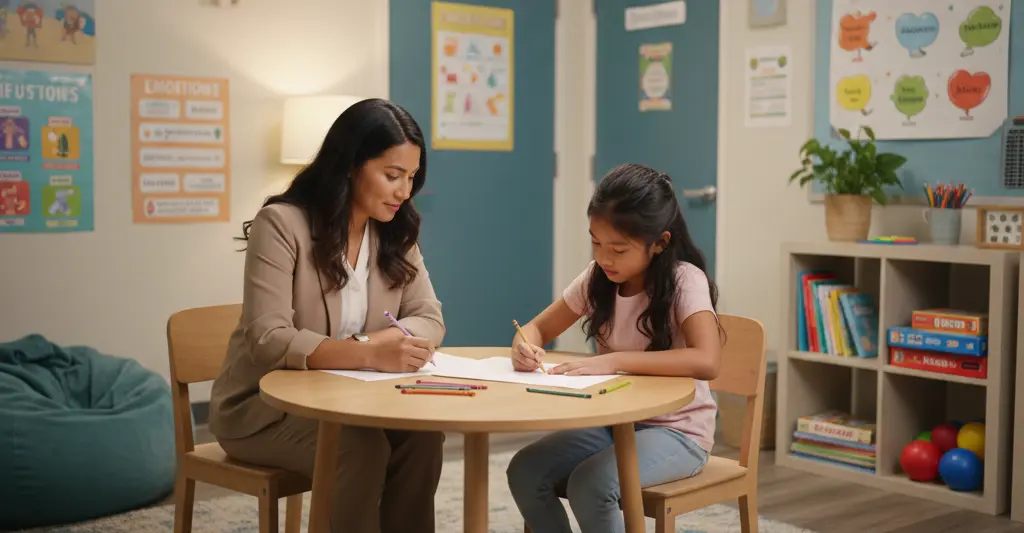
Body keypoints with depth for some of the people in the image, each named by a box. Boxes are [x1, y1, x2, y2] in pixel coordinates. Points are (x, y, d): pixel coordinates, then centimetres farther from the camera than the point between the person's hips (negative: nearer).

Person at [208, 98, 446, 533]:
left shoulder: (395, 234, 2)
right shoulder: (281, 224, -18)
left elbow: (428, 319, -2)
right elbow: (269, 341, -26)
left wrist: (393, 341, -25)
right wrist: (368, 353, -38)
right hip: (264, 404, -5)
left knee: (422, 433, -24)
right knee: (361, 447, -32)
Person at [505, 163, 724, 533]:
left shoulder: (685, 281, -18)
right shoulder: (597, 278, -1)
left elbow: (705, 362, -33)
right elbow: (538, 327, 8)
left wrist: (614, 360, -35)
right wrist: (525, 347, -17)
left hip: (676, 431, -6)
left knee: (590, 484, -30)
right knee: (524, 472, -15)